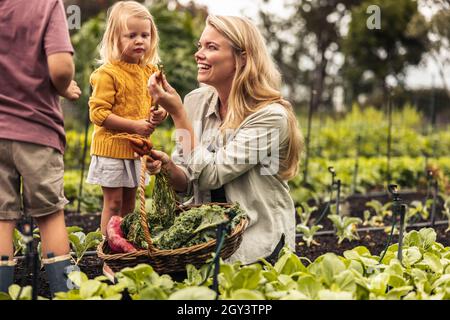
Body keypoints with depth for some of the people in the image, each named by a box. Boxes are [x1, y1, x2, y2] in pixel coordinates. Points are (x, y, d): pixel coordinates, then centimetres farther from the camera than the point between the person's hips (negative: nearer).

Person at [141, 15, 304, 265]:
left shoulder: (270, 115, -16)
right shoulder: (196, 102, 0)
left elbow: (210, 176, -20)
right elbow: (189, 184, 6)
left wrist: (177, 113, -17)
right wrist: (167, 167, -15)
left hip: (258, 246, -4)